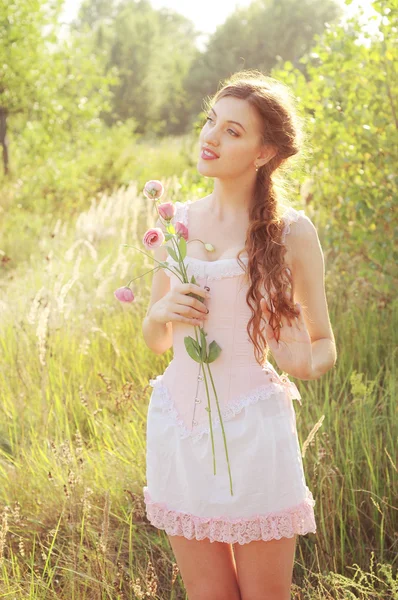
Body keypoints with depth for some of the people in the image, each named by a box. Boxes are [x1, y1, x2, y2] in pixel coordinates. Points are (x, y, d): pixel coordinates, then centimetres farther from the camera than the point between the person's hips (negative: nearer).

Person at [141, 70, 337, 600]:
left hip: (252, 426, -3)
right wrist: (163, 312, -7)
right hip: (179, 424, 4)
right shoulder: (179, 221, 7)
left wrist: (306, 364, -20)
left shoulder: (291, 232, -4)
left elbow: (324, 346, 3)